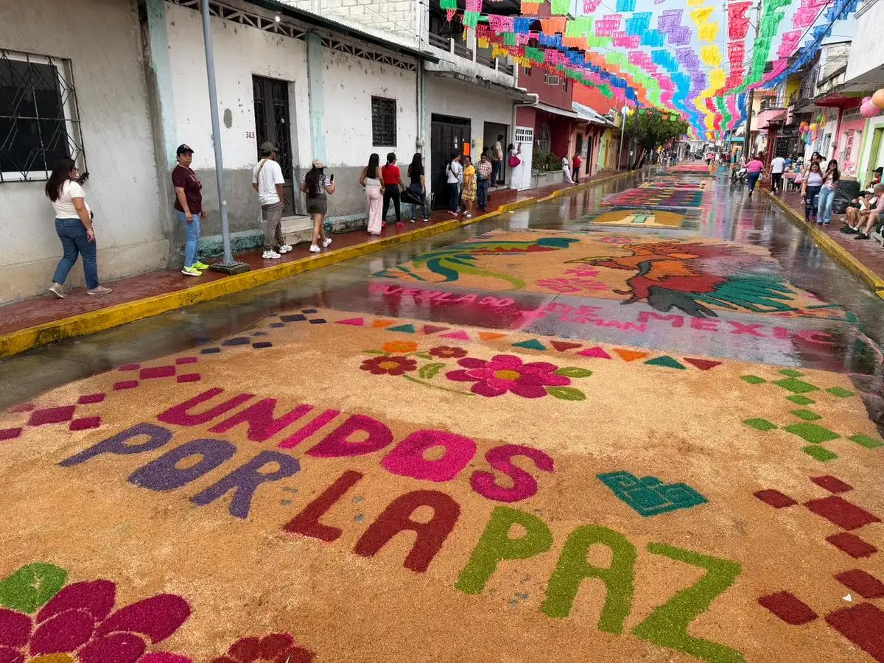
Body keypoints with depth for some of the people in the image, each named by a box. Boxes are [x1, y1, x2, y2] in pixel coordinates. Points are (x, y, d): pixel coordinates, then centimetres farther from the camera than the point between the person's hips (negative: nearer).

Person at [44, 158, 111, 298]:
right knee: (89, 257, 4)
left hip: (60, 224, 8)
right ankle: (93, 287, 11)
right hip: (77, 224, -8)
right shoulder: (72, 186, -17)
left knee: (69, 256, 15)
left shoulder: (52, 187, 9)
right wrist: (89, 228, -22)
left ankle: (57, 284, 2)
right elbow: (80, 208, -24)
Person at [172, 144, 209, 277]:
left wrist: (201, 208, 23)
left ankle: (195, 262, 26)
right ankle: (187, 267, -11)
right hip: (187, 211, -10)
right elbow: (180, 192, -21)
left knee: (195, 237, 15)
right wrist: (187, 211, -25)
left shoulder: (190, 170, 17)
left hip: (195, 210, 10)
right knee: (193, 237, -11)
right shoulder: (179, 172, -13)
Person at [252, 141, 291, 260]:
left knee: (277, 223, 20)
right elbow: (279, 184, -15)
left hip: (263, 200, 8)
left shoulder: (257, 166, 9)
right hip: (274, 200, -8)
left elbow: (254, 184, 13)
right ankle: (268, 251, -5)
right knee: (271, 226, -5)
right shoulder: (274, 165, -12)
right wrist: (281, 198, -7)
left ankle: (282, 245, 31)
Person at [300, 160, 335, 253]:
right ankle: (314, 245, -10)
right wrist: (333, 183, 11)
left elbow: (302, 188, 7)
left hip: (310, 200, 5)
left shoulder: (306, 175, 4)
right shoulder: (324, 177, -8)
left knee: (319, 222, 20)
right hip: (320, 200, -5)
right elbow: (330, 191, -8)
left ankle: (324, 240, 36)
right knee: (317, 224, -3)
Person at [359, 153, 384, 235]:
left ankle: (371, 229, 21)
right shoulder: (378, 168, -9)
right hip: (376, 190, -4)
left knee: (371, 210, 17)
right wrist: (383, 188, -15)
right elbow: (380, 178, -27)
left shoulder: (366, 168, 4)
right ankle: (375, 230, 2)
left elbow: (361, 180, 3)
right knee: (376, 211, 3)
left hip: (368, 189, 5)